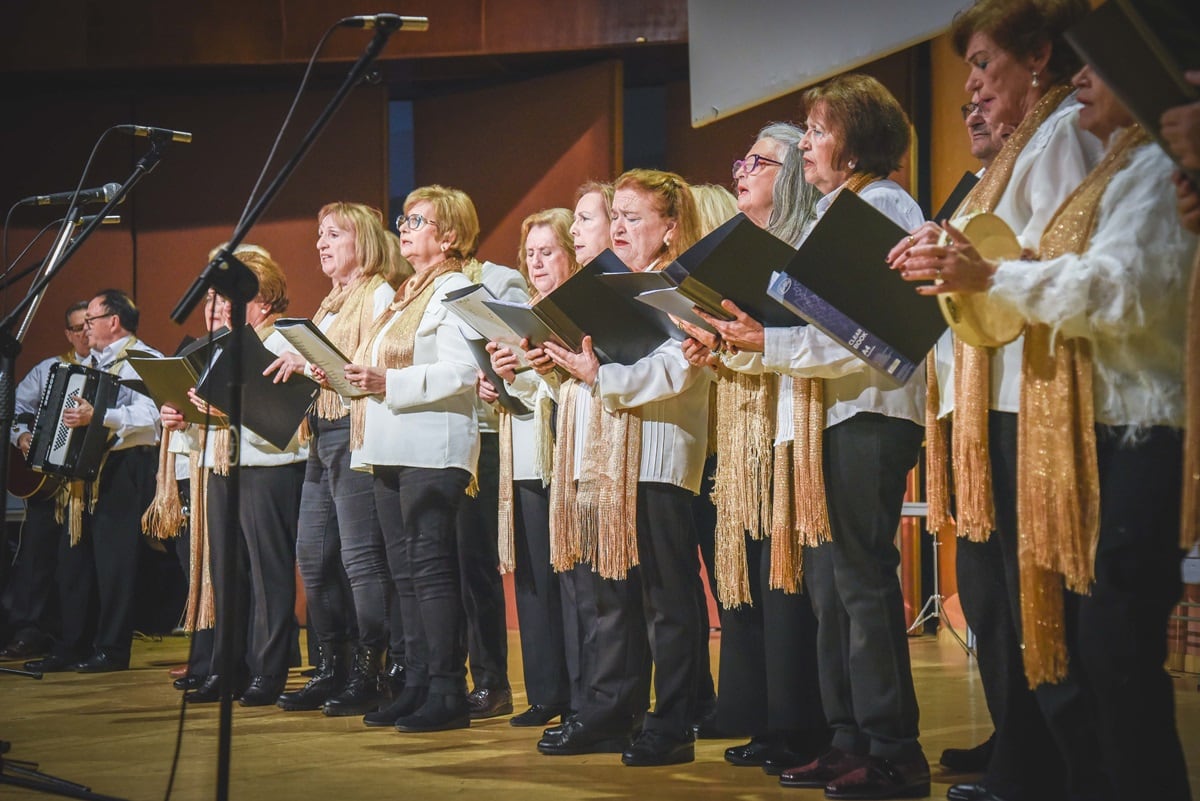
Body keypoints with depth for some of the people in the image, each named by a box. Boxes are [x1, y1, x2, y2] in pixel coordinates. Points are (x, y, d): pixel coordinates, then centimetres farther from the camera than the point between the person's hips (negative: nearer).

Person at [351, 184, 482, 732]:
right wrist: (360, 377, 8)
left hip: (433, 450, -9)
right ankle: (417, 685, 13)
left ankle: (448, 692, -8)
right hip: (392, 450, 10)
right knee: (405, 569, 9)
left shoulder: (456, 290, -7)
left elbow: (462, 371, -19)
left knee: (430, 567, -10)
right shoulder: (407, 295, 23)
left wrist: (389, 383, -23)